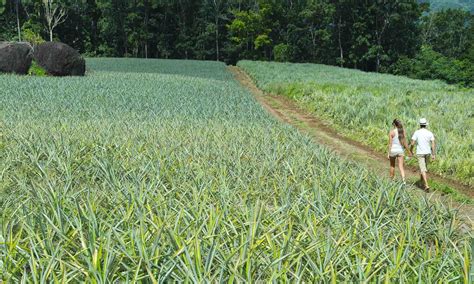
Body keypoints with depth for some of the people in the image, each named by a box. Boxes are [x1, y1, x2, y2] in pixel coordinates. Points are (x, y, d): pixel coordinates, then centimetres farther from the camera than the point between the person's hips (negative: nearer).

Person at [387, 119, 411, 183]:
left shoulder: (391, 132, -11)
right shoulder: (403, 131, -1)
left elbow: (390, 143, -13)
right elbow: (405, 143, 1)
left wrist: (388, 153, -10)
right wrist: (409, 151, 11)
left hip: (393, 150, -2)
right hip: (400, 150, 2)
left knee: (392, 165, 20)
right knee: (401, 167, 0)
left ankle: (391, 179, 34)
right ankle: (403, 180, -20)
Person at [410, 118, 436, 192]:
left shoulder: (416, 132, -9)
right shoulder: (430, 133, -1)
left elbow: (412, 143, -10)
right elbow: (433, 144, -6)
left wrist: (410, 151, 7)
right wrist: (433, 154, -3)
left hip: (420, 153, -3)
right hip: (428, 153, 3)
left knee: (423, 169, -7)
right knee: (425, 168, 21)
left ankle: (426, 185, -20)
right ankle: (424, 183, 31)